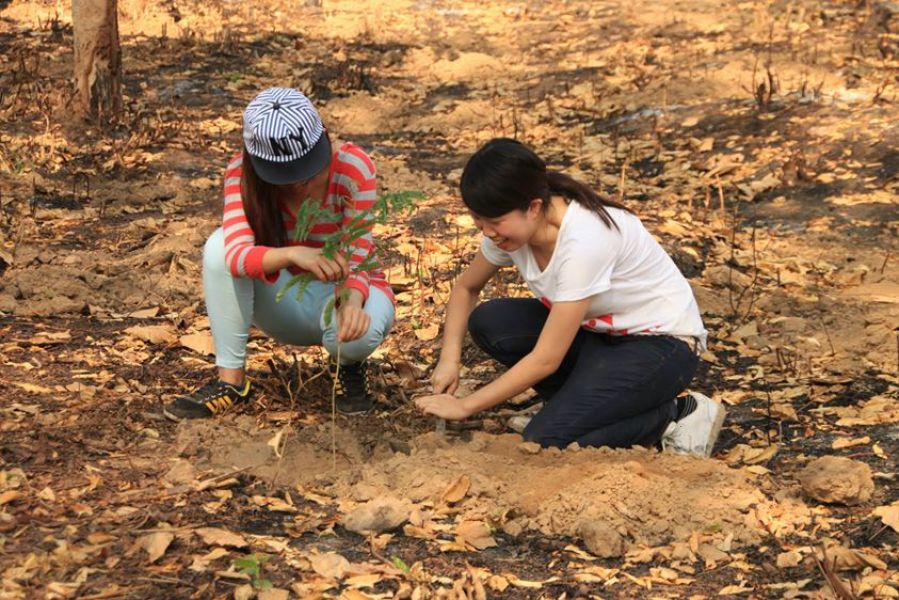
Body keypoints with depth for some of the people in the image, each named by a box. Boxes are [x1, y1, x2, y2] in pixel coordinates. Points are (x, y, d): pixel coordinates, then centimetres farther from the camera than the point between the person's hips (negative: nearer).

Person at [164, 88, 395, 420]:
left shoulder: (352, 166, -22)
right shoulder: (242, 172, -18)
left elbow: (358, 255, -26)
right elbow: (237, 253, -34)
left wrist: (352, 300, -49)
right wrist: (293, 254, -54)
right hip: (286, 303, 2)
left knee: (358, 328, -39)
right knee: (220, 245, -26)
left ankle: (348, 365, 0)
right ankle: (231, 378, -16)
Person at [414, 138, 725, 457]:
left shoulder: (584, 240, -33)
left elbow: (546, 359, -30)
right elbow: (466, 288, 10)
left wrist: (464, 406, -23)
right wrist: (449, 359, -7)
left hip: (661, 343, -8)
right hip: (599, 329, 8)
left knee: (543, 442, -24)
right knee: (487, 322, -13)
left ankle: (678, 414, -5)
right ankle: (583, 399, 4)